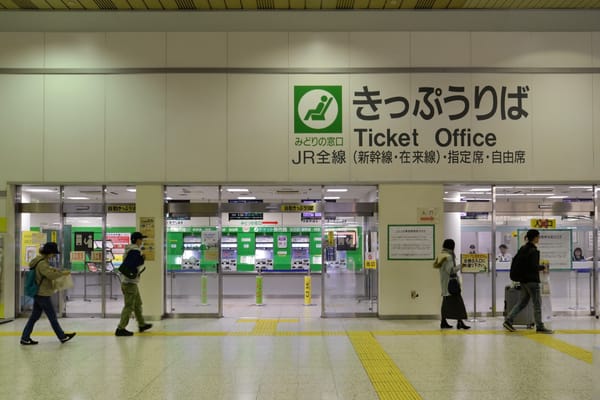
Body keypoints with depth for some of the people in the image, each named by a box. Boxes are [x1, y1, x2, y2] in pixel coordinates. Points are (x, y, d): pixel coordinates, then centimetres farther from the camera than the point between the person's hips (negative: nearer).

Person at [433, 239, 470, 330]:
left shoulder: (441, 255, 10)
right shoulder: (449, 256, -17)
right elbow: (450, 270, -21)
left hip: (444, 283, 9)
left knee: (446, 302, 13)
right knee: (457, 301, -7)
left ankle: (443, 322, 16)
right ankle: (460, 322, -8)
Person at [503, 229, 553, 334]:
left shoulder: (523, 248, 10)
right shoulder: (533, 250, -16)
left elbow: (516, 260, 15)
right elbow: (534, 267, -20)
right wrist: (543, 267, -4)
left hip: (523, 279, 9)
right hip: (532, 280, -9)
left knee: (523, 302, 14)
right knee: (537, 303, 2)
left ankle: (508, 320, 9)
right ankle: (540, 327, 9)